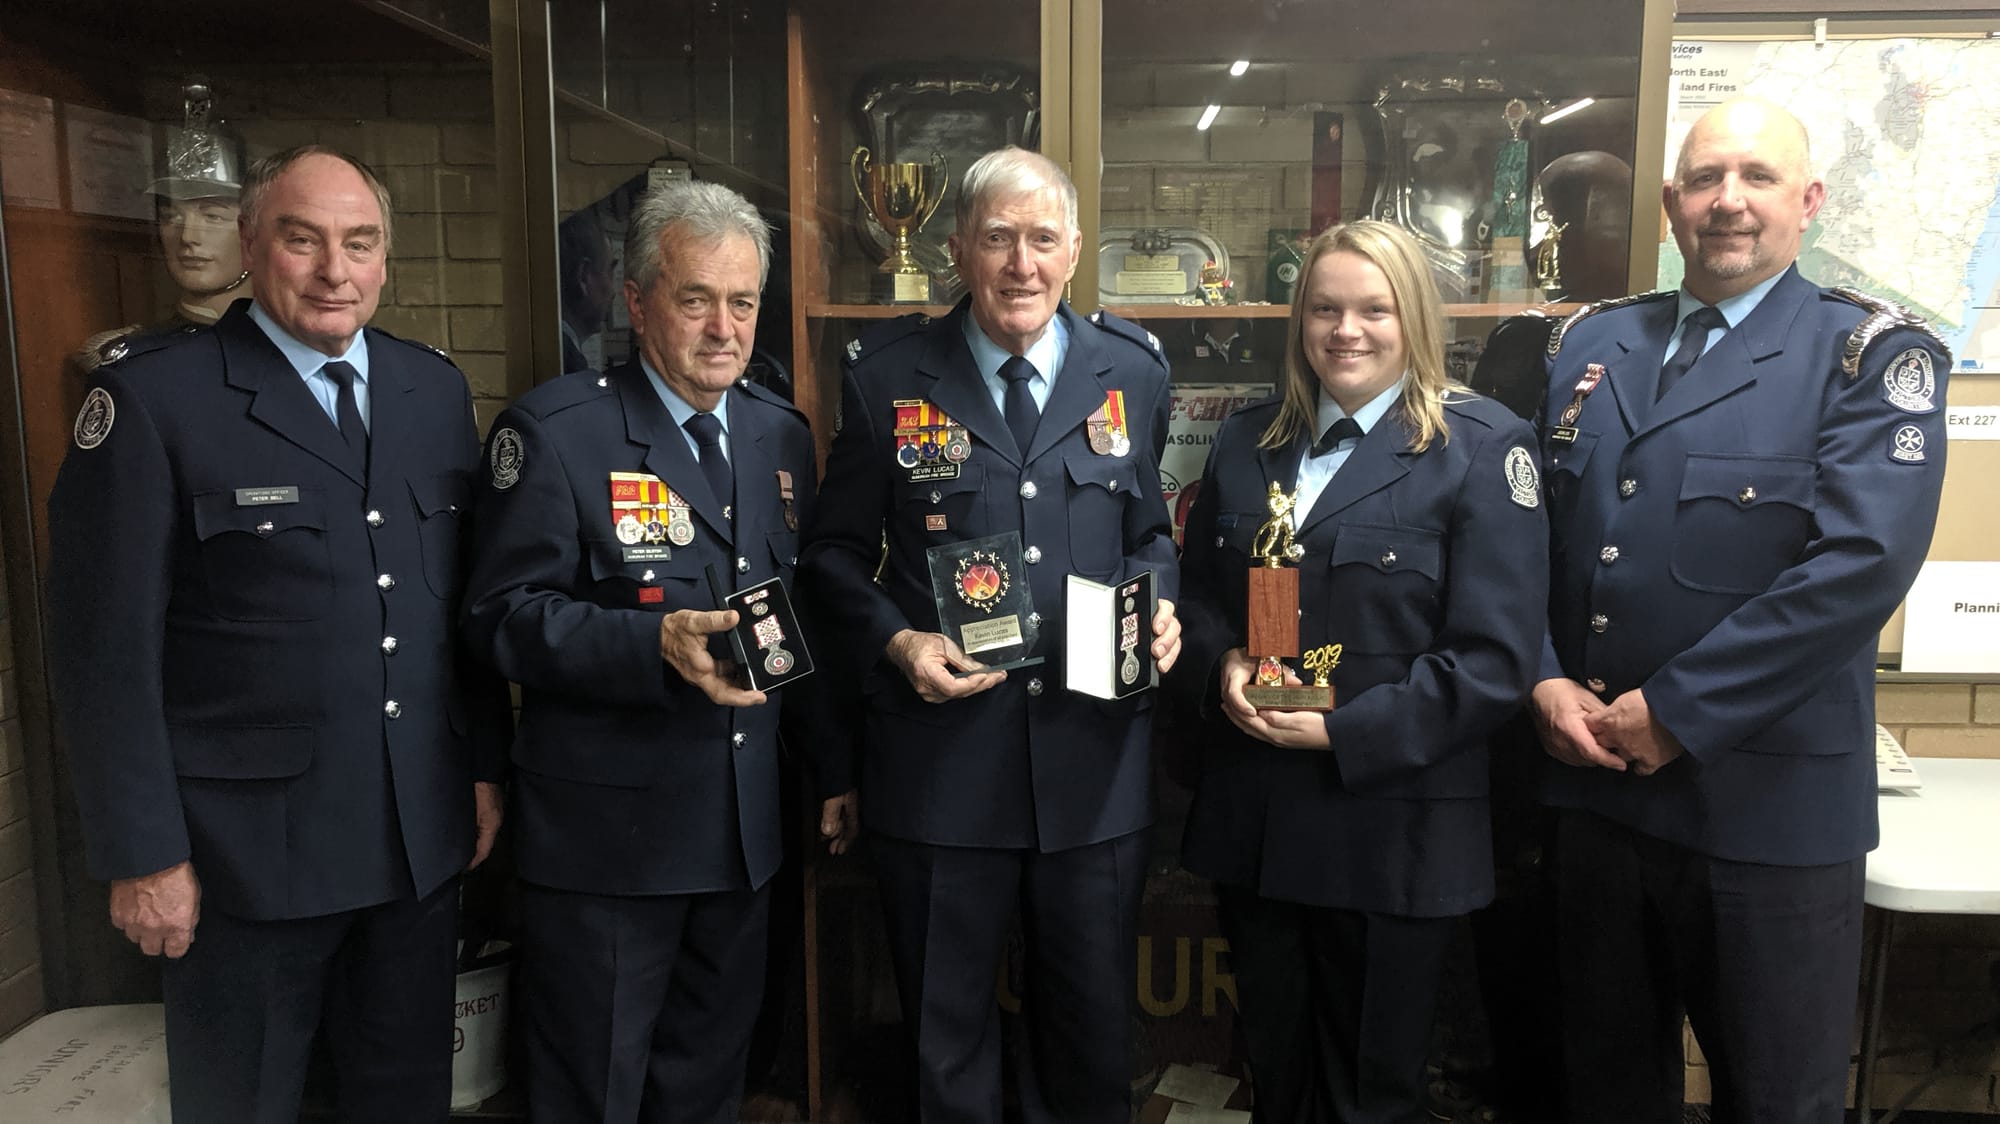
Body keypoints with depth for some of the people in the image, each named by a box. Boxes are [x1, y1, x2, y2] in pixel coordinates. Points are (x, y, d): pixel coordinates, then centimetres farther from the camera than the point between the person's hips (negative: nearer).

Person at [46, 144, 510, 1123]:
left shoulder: (437, 390, 6)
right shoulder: (152, 399, -10)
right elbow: (107, 647, -10)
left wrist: (485, 765, 9)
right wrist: (142, 854, -10)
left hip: (425, 833, 5)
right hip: (251, 847, -4)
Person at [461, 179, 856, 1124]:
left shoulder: (782, 434, 9)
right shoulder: (554, 430, -9)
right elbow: (504, 617, -13)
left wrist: (833, 771, 14)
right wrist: (657, 643, -28)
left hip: (746, 828, 5)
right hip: (604, 832, -5)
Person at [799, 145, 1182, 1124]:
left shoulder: (1132, 371, 4)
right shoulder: (886, 374, -2)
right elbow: (836, 551, 3)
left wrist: (1161, 609, -5)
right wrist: (894, 641, -14)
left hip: (1097, 760, 2)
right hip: (940, 759, -1)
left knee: (1093, 1034, 19)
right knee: (945, 1045, 17)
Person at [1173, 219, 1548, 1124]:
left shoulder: (1481, 447, -7)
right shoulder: (1247, 441, 10)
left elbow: (1494, 659, -13)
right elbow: (1195, 595, 14)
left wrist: (1341, 732, -18)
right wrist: (1224, 663, -8)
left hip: (1391, 833, -4)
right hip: (1250, 821, 5)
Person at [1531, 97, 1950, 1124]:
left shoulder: (1871, 355, -5)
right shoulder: (1589, 344, 10)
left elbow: (1861, 561, -18)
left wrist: (1676, 711, -19)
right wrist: (1544, 682, -7)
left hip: (1769, 800, -4)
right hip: (1595, 783, 4)